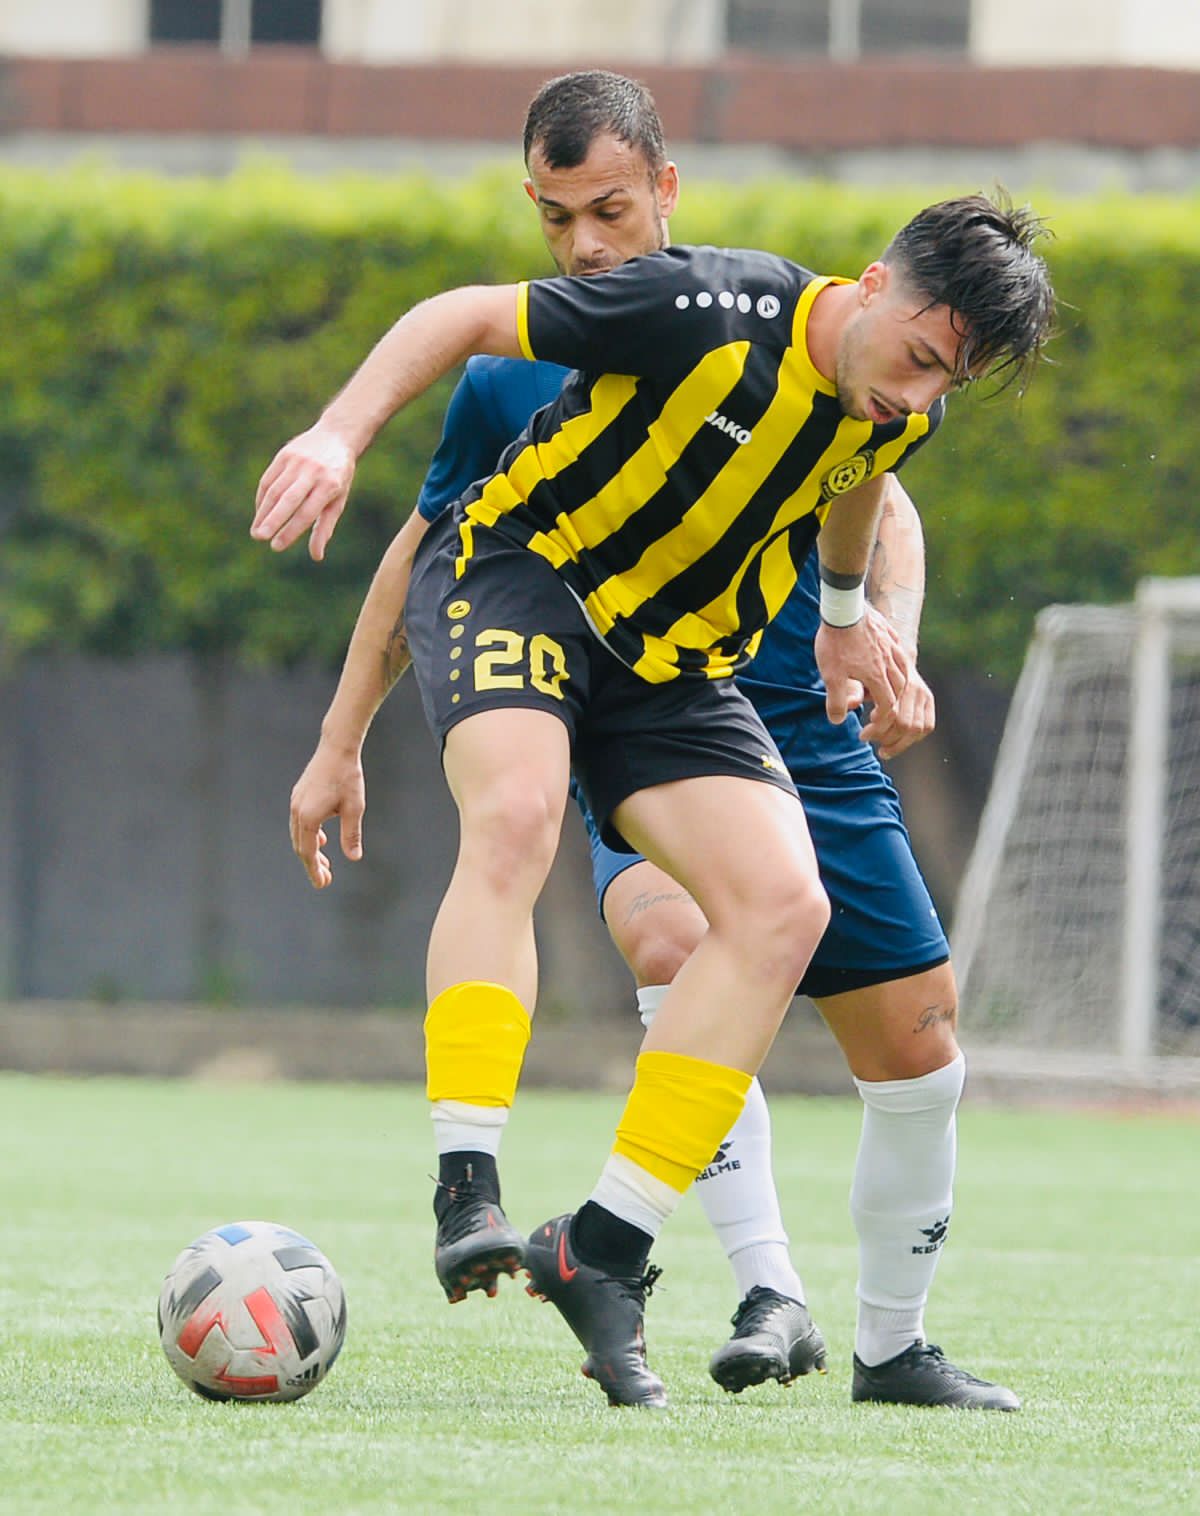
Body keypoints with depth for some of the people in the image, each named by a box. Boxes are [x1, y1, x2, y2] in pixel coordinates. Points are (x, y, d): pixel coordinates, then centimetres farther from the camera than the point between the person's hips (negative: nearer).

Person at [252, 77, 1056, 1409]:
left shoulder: (897, 415, -3)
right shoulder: (708, 312, -23)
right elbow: (466, 316, -14)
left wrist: (844, 614, 34)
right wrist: (341, 433, -24)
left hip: (672, 658, 6)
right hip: (518, 575, -6)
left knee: (784, 904, -15)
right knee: (514, 814, -36)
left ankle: (605, 1248, -11)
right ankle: (466, 1196, -38)